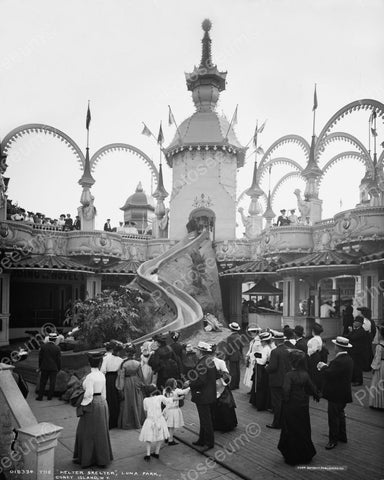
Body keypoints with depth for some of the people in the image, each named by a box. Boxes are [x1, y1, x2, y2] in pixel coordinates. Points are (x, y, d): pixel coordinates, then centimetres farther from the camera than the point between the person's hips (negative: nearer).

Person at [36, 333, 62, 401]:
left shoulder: (43, 346, -5)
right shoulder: (57, 348, -10)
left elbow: (40, 357, 1)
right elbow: (59, 359, -5)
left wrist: (40, 366, 12)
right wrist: (59, 368, 7)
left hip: (44, 367, 2)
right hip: (54, 368, -2)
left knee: (42, 382, 10)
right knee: (52, 382, 8)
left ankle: (40, 396, 13)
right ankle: (50, 396, 12)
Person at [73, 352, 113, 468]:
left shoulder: (90, 377, -19)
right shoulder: (102, 375, 3)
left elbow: (88, 394, -23)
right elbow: (103, 392, 9)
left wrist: (83, 406, -10)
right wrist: (102, 405, 17)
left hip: (92, 405, -7)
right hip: (102, 403, 7)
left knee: (88, 432, 7)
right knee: (100, 431, 16)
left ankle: (86, 458, 17)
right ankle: (102, 457, 25)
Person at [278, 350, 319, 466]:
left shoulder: (290, 375, -21)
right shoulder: (305, 374, -4)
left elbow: (286, 390, -28)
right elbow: (312, 388, 7)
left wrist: (285, 400, -10)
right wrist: (316, 396, 26)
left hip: (291, 407, -5)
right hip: (303, 406, 5)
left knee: (292, 431, 8)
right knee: (303, 430, 19)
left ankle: (293, 457, 17)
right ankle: (306, 454, 31)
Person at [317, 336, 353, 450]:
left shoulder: (339, 361, -28)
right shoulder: (348, 359, 5)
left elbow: (329, 375, -28)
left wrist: (323, 367, -11)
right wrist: (326, 367, 2)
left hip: (336, 394, -10)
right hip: (343, 393, 10)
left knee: (333, 416, 3)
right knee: (340, 414, 23)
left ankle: (333, 439, 14)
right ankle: (342, 436, 36)